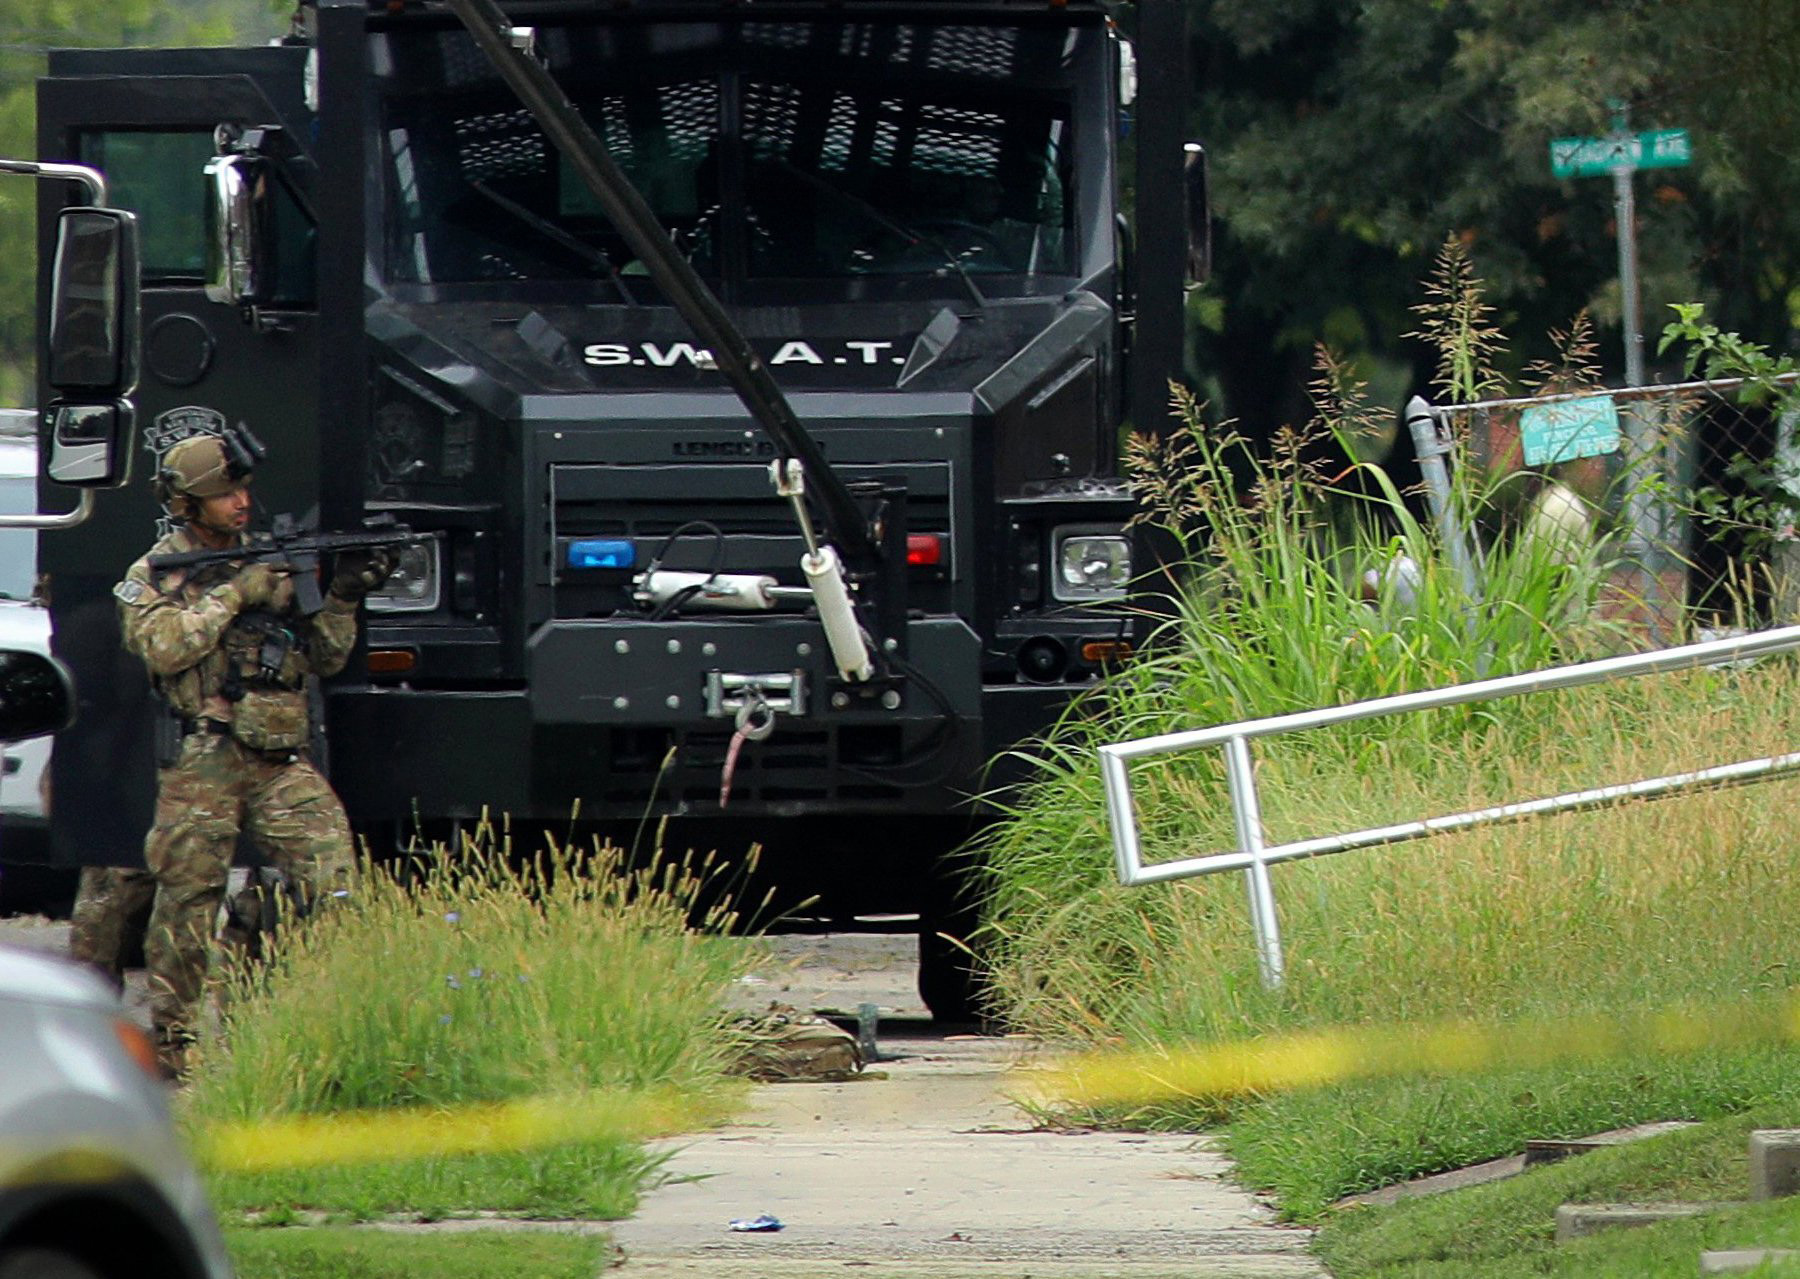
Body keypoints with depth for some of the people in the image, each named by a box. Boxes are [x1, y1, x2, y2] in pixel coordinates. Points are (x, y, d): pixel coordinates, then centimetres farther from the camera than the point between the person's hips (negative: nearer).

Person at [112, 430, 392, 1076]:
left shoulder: (270, 566, 18)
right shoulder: (152, 577, 6)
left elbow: (323, 658, 18)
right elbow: (164, 647, -14)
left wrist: (341, 600, 1)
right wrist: (235, 595, -12)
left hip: (281, 761, 3)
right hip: (202, 763, -3)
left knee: (330, 869, -15)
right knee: (186, 902, 2)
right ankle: (172, 1039, 13)